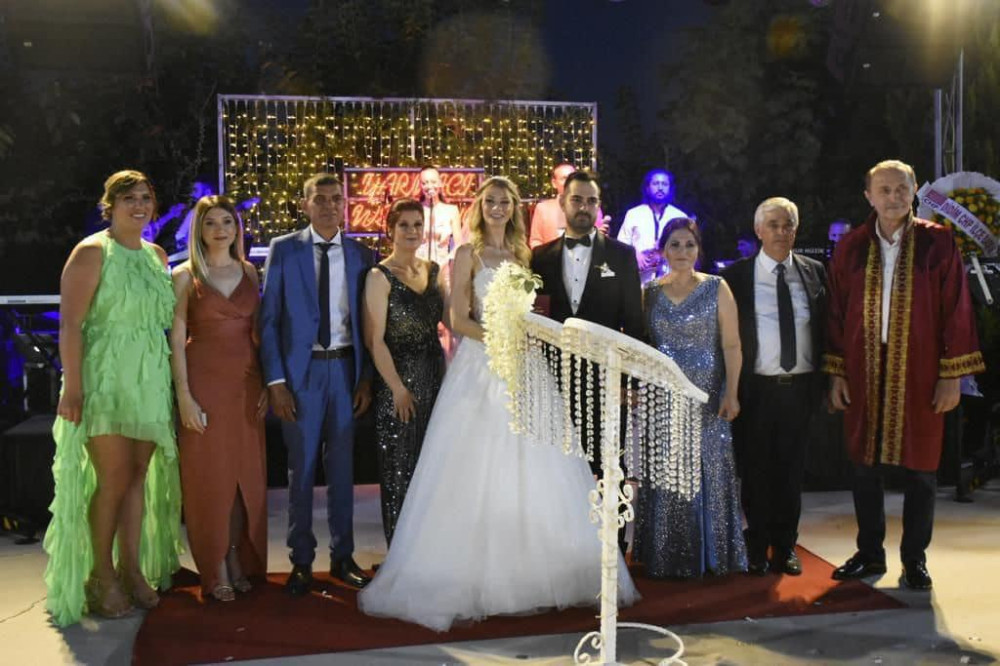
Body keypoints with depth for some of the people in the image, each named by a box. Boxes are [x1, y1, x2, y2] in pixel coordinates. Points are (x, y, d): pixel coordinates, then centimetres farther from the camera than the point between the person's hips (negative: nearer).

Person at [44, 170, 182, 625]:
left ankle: (132, 569, 20)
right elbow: (70, 324, -13)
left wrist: (173, 381, 10)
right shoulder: (91, 252, -7)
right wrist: (72, 386, -19)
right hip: (105, 379, -6)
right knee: (113, 480, -3)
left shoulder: (158, 256, 12)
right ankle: (101, 576, 12)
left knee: (138, 477, 9)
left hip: (149, 381, 6)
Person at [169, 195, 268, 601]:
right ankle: (215, 571, 11)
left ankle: (239, 559, 20)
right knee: (208, 475, 2)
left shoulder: (249, 272, 9)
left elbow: (257, 331, 11)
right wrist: (184, 396, -12)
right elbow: (176, 340, -5)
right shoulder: (184, 276, -1)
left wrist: (266, 383, 5)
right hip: (205, 383, -3)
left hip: (246, 383, 4)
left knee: (247, 473, 7)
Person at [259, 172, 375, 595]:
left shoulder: (361, 255, 6)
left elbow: (367, 323, 7)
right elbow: (268, 318, -2)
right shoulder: (283, 249, 0)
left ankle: (342, 557, 23)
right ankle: (301, 561, 17)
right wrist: (274, 380, -8)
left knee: (342, 467, 10)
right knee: (301, 468, 5)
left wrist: (367, 378, 1)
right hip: (300, 370, -2)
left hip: (345, 369, 2)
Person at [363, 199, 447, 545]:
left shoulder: (434, 271, 10)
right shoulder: (380, 276, -6)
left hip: (435, 375, 5)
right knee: (399, 467, 2)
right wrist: (398, 388, -13)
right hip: (397, 378, -5)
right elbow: (375, 340, -10)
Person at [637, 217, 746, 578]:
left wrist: (731, 393, -10)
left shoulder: (717, 288, 0)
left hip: (706, 396, -2)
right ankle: (668, 556, 17)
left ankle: (710, 554, 17)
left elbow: (731, 345, -3)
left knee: (708, 470, 2)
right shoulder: (650, 292, 7)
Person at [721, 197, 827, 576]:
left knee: (791, 468, 11)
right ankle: (757, 548, 20)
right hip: (756, 387, -2)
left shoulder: (814, 272, 7)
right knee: (755, 469, 6)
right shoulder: (737, 275, -1)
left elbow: (824, 328, 10)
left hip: (799, 386, 2)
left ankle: (785, 546, 24)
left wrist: (823, 380, 3)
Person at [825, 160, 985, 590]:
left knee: (919, 469, 6)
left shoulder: (938, 243, -1)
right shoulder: (851, 247, 5)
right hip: (864, 373, 2)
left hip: (919, 373, -2)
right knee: (864, 466, 9)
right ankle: (870, 554, 24)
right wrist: (836, 373, 3)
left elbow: (956, 311, -2)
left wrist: (952, 375, -6)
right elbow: (837, 313, 7)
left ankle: (914, 559, 20)